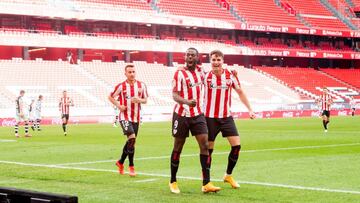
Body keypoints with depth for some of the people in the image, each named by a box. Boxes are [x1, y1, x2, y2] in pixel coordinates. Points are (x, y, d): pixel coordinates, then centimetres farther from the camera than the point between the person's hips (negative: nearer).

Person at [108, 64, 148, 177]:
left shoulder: (141, 85, 3)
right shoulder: (121, 86, -4)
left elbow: (145, 100, 10)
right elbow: (110, 97, 7)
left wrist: (139, 100, -13)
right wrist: (118, 105, -10)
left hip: (136, 118, 4)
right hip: (124, 117, -4)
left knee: (130, 141, 13)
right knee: (132, 138, -22)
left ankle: (120, 162, 36)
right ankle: (131, 166, -14)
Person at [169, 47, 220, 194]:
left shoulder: (200, 71, 6)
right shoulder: (180, 73, -10)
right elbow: (175, 95, -19)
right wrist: (187, 102, -37)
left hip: (197, 114, 4)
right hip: (181, 115, -4)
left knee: (205, 145, -7)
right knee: (177, 148, 5)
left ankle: (206, 184, -7)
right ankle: (173, 182, 20)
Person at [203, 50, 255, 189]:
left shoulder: (230, 75, -1)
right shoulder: (205, 76, -8)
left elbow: (240, 92, 10)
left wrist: (250, 109, 9)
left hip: (226, 116, 3)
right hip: (210, 117, -2)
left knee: (236, 145, -5)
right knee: (208, 149, 1)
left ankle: (228, 175, 14)